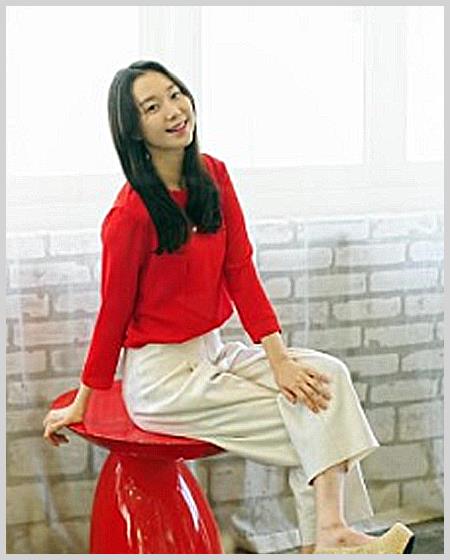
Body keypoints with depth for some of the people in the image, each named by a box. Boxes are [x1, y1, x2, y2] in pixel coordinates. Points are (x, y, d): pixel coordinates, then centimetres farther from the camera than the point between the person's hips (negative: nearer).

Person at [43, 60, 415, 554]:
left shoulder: (213, 176, 1)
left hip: (213, 352, 7)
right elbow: (113, 313, -10)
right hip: (162, 377, -6)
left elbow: (240, 272, 0)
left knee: (326, 375, -13)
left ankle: (324, 540, -16)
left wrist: (278, 358, -10)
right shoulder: (130, 215, -19)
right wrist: (79, 406, -1)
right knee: (309, 415, -13)